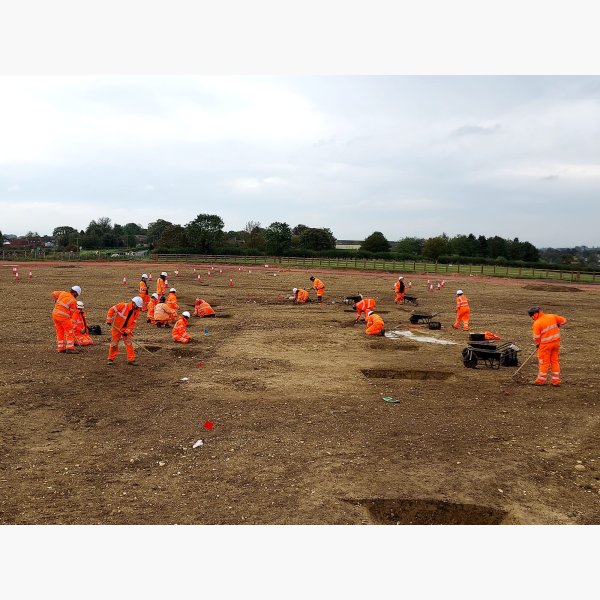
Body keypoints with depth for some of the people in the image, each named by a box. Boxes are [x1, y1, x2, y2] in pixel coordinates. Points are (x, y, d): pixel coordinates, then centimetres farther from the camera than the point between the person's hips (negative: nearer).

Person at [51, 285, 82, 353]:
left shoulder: (63, 293, 6)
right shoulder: (73, 301, -9)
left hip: (55, 314, 7)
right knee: (69, 332, 1)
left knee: (60, 332, 15)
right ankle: (70, 348, -4)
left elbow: (54, 293, 17)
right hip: (63, 316, -7)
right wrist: (69, 319, 14)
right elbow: (72, 312, -3)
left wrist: (56, 302, 31)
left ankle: (60, 348, 19)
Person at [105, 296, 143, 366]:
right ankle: (111, 359, 18)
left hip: (127, 329, 3)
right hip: (116, 328, -3)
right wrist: (109, 320, -17)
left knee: (129, 343, -2)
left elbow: (133, 323, -6)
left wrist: (127, 331, -15)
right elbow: (111, 310, -15)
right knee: (114, 343, 4)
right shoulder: (123, 306, -20)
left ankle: (131, 359, 4)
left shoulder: (137, 311, -7)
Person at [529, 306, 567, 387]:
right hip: (556, 342, 6)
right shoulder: (552, 316, -2)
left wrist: (537, 344, 6)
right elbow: (563, 320, 11)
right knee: (555, 361, 13)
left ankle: (541, 380, 14)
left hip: (545, 344, -6)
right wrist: (557, 325, 28)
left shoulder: (537, 323, -18)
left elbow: (536, 337, -13)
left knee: (544, 362, 6)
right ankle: (556, 381, 17)